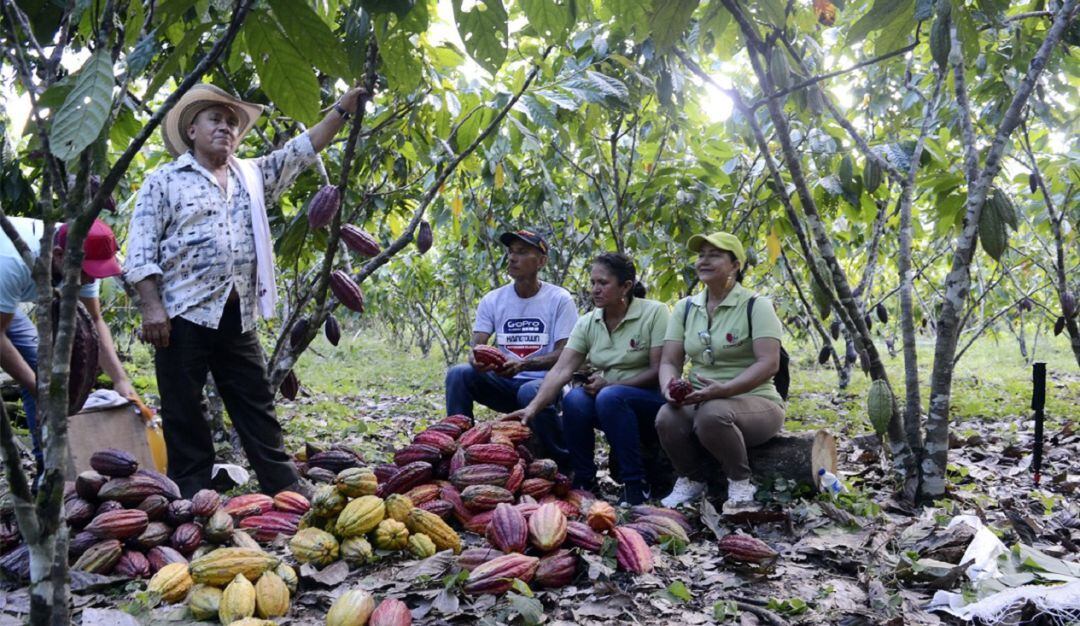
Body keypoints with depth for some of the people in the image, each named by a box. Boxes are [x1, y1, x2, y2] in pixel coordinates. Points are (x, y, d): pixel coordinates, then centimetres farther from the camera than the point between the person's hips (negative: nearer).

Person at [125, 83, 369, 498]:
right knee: (184, 418, 3)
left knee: (259, 412, 9)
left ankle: (288, 494, 14)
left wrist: (342, 109, 3)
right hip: (184, 316, -4)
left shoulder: (252, 176, 18)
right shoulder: (164, 180, 3)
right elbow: (140, 249, -3)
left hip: (238, 318, 5)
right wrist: (151, 307, -14)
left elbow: (300, 151, 12)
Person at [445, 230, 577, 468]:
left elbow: (565, 354, -11)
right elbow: (476, 347, 0)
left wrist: (523, 364, -29)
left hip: (543, 382, -4)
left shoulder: (559, 299, -5)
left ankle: (566, 463, -17)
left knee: (530, 392, -37)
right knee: (458, 373, -20)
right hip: (504, 384, 4)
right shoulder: (492, 300, 5)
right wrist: (476, 360, -27)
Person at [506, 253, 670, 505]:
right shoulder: (587, 323, 1)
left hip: (652, 401, -4)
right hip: (610, 405, 4)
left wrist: (609, 384, -20)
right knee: (574, 398, -26)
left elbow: (659, 370, -14)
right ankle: (583, 481, -10)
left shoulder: (654, 312, -10)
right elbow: (560, 371, -8)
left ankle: (636, 485, -23)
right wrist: (533, 407, -22)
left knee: (610, 397, -34)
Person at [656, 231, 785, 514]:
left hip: (754, 402, -4)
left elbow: (769, 363, -17)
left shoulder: (756, 306, -6)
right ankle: (690, 480, -1)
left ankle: (740, 483, -10)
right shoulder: (685, 308, 9)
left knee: (711, 414, -36)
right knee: (667, 418, -29)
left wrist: (723, 390, -32)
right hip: (701, 402, 4)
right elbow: (669, 361, 4)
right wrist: (669, 388, -20)